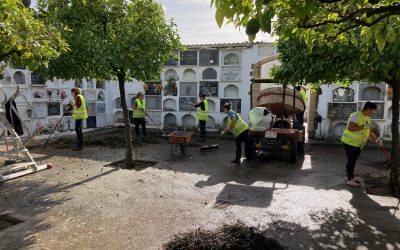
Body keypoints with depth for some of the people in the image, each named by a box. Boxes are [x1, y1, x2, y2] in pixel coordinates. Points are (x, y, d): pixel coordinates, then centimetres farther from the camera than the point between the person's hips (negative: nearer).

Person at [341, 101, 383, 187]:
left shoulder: (367, 118, 12)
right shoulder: (356, 115, -17)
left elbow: (368, 132, 17)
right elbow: (350, 128, -27)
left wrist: (376, 140, 5)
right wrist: (364, 126, -25)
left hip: (358, 144, 9)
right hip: (350, 142, -9)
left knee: (353, 161, 15)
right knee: (351, 160, -4)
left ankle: (351, 177, 25)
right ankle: (350, 180, 4)